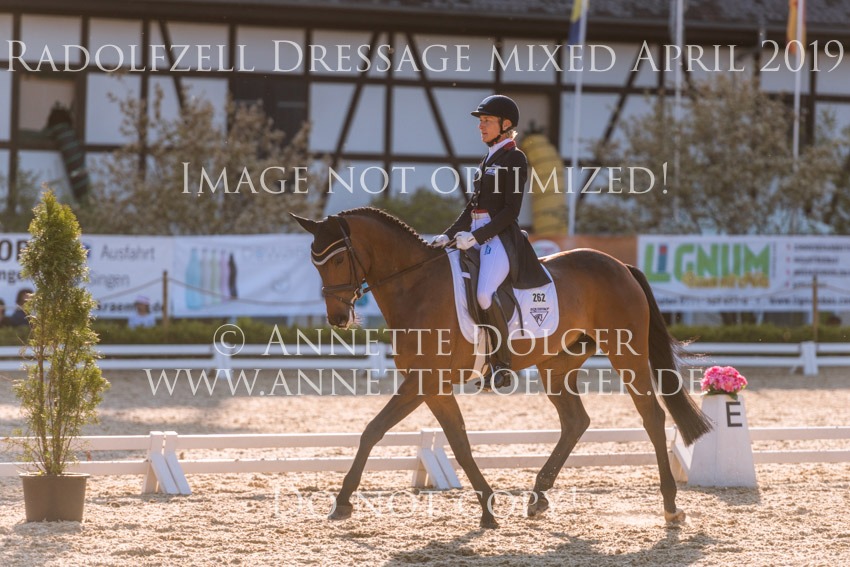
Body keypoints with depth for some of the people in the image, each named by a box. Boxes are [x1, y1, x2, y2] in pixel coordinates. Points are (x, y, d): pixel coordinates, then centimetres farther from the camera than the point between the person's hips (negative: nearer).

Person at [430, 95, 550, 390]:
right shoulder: (488, 159, 19)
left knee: (485, 293, -31)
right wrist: (448, 235, 11)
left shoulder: (514, 159, -6)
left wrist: (476, 236, -20)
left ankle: (502, 366, -24)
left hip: (501, 236, -10)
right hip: (477, 237, 10)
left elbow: (511, 210, -14)